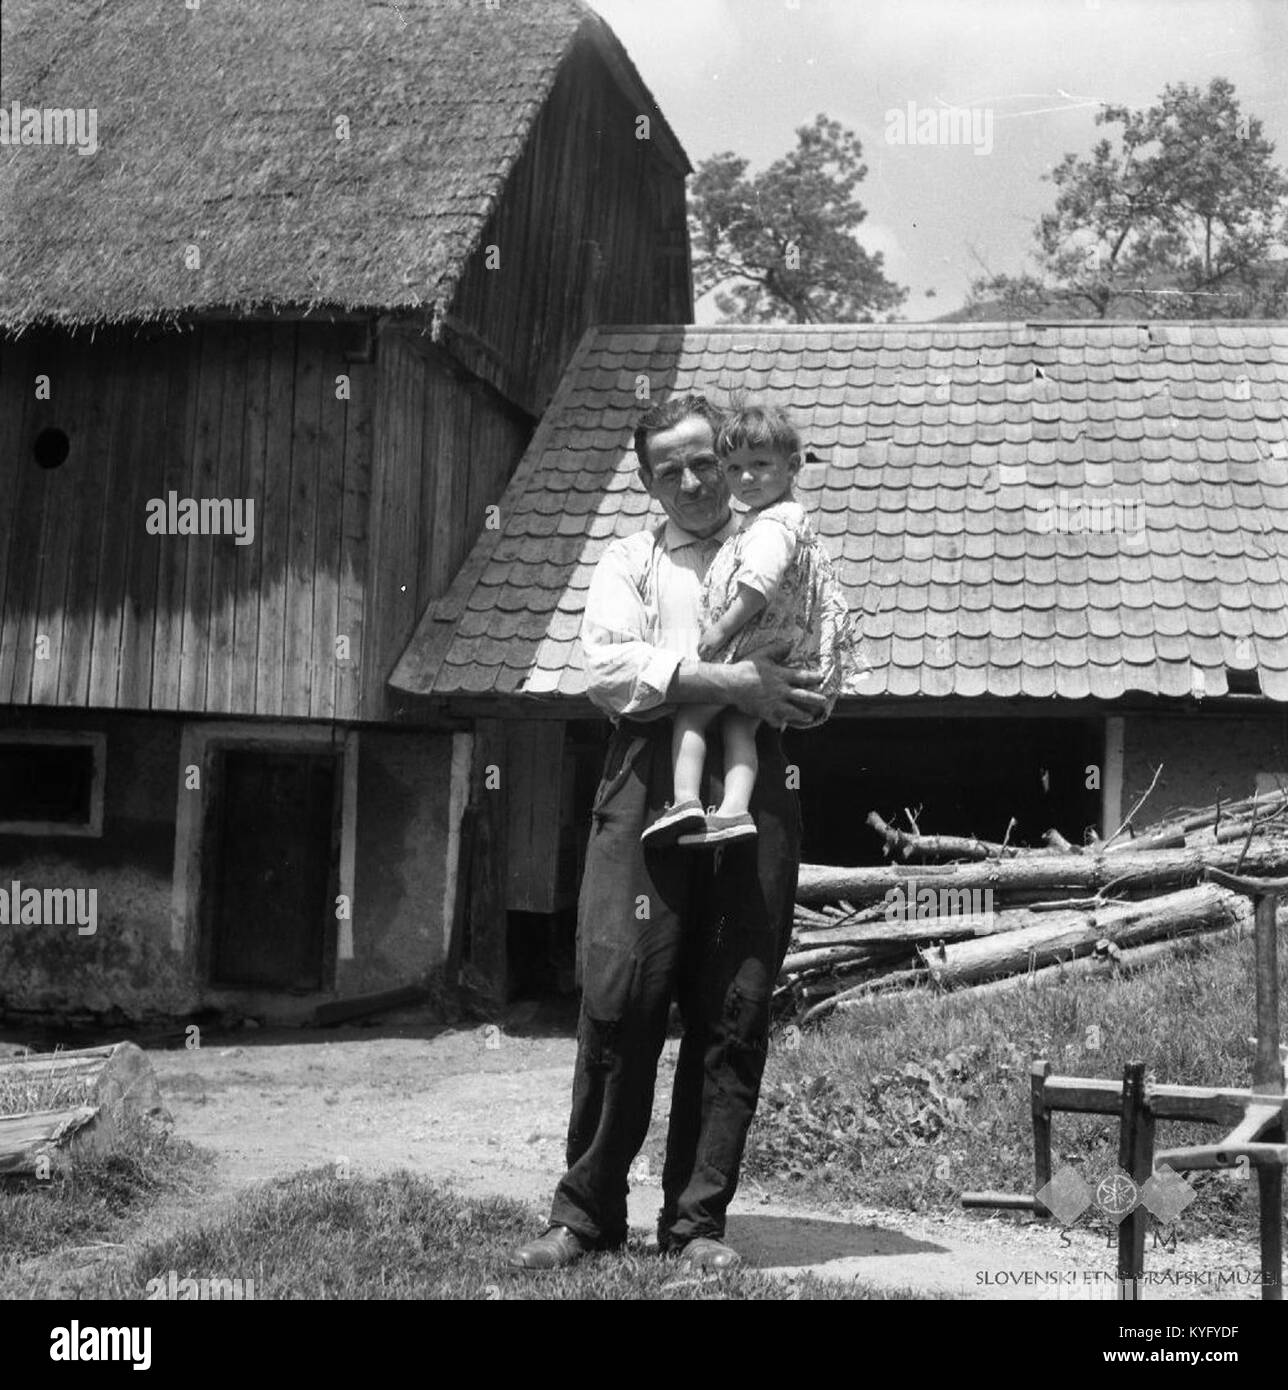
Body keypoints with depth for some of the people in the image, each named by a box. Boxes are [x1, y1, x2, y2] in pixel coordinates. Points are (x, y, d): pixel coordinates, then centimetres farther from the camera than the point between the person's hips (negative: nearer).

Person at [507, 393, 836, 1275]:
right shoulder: (628, 561, 19)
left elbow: (817, 693, 13)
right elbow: (609, 671, -1)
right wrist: (726, 681, -11)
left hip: (752, 785, 1)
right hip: (647, 783, -1)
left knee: (734, 1012, -1)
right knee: (619, 997, -7)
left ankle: (698, 1219, 9)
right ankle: (587, 1212, 4)